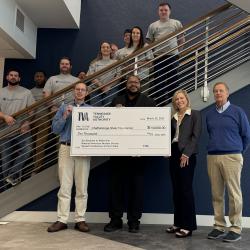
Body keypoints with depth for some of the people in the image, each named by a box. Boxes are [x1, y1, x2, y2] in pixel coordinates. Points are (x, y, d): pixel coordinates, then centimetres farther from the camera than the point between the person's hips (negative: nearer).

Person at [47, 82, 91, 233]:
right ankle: (62, 220, 6)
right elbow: (55, 129, 5)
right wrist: (65, 116, -6)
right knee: (65, 186, 0)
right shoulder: (64, 108, 12)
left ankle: (80, 220, 10)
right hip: (66, 148, 0)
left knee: (82, 187, 3)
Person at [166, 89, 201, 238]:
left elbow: (196, 136, -9)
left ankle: (188, 226, 2)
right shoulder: (174, 118, 18)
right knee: (176, 190, 9)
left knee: (186, 189, -6)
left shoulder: (195, 114, 1)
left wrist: (186, 154, -17)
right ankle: (178, 223, 17)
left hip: (187, 155, -6)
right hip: (174, 154, 6)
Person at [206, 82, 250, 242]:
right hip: (212, 157, 4)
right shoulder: (209, 114, 11)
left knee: (234, 194, -1)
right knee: (217, 194, 7)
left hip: (232, 157, -4)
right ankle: (219, 226, 17)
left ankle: (236, 229, 8)